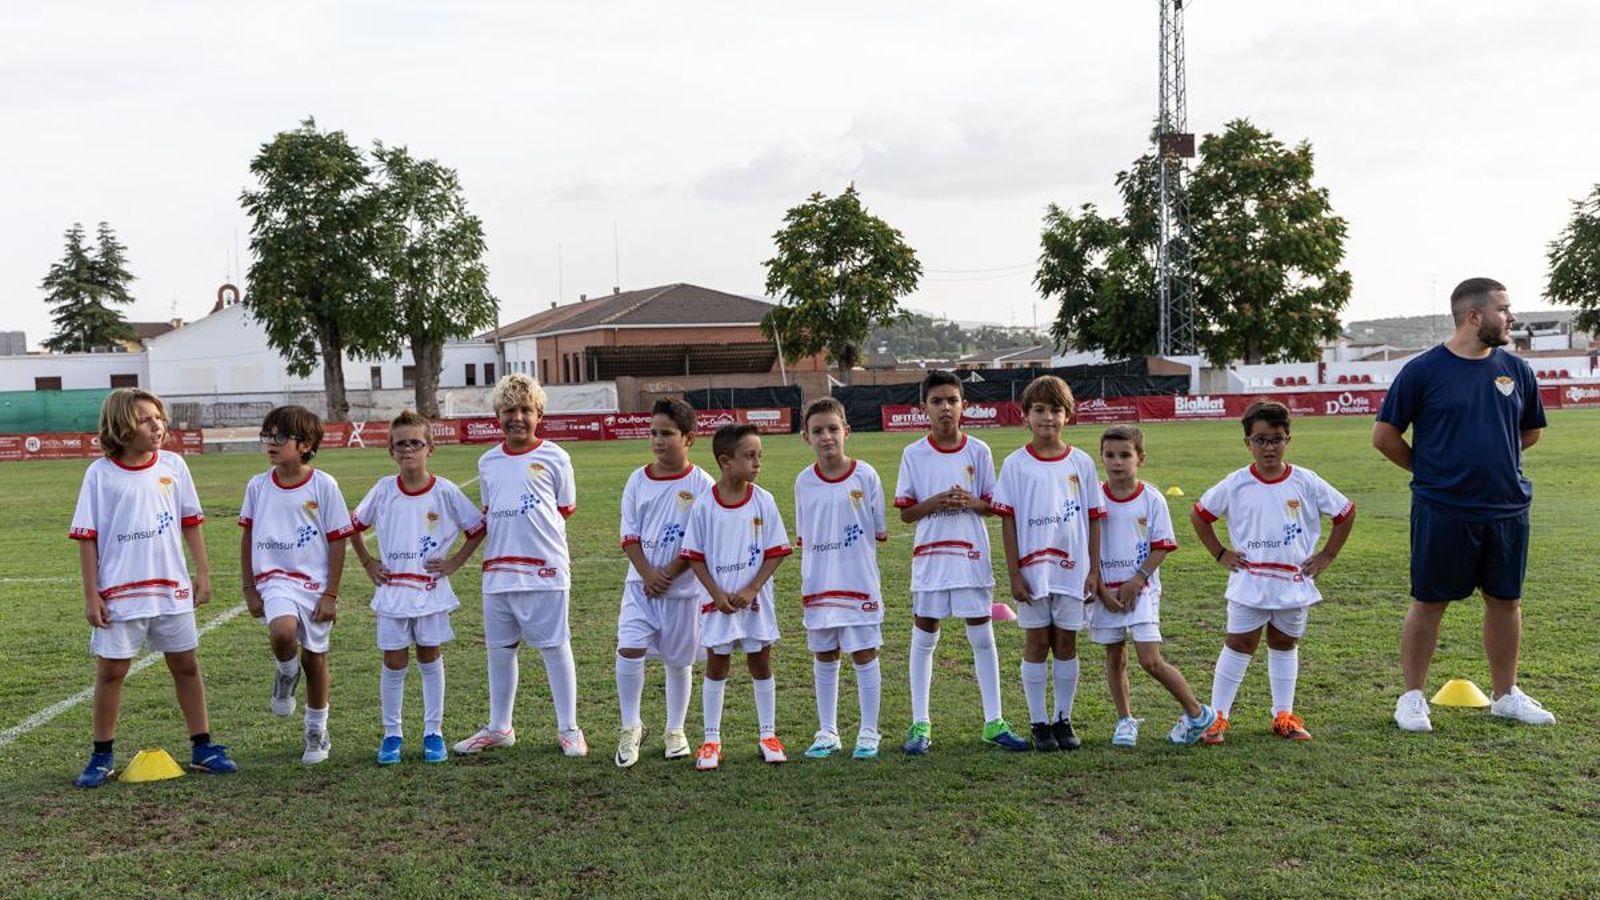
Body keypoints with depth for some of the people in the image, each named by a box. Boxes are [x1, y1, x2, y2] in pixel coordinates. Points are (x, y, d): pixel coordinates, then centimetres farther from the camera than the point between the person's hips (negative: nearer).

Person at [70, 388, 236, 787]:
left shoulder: (173, 466, 0)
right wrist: (91, 595, -7)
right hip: (119, 593, -2)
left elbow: (190, 523, 8)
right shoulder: (100, 474, -7)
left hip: (172, 589, 2)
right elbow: (87, 538, -5)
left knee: (186, 665, 9)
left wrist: (203, 572, 4)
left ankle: (202, 747, 19)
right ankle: (102, 756, 21)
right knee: (110, 671, 6)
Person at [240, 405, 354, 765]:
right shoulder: (258, 486, 2)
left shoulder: (323, 485, -7)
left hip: (315, 583, -1)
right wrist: (249, 589, 7)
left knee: (314, 657, 10)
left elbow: (337, 542, -5)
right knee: (282, 631, -30)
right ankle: (287, 674, 5)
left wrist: (330, 594, -7)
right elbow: (247, 538, 11)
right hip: (275, 579, 1)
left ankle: (317, 731, 29)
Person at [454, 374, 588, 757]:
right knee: (499, 650, 13)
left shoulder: (553, 457, -2)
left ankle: (568, 729, 12)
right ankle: (499, 728, 26)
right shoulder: (487, 462, 10)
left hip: (544, 570, -5)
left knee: (555, 647, 2)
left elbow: (566, 509, 5)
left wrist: (535, 528, -1)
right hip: (497, 570, 5)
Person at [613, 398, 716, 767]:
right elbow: (630, 536, 1)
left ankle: (675, 731, 27)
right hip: (640, 584, 2)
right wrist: (648, 574, -13)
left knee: (678, 661, 9)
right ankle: (631, 728, 7)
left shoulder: (701, 485, -7)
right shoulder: (638, 480, 2)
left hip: (683, 588, -2)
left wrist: (668, 575, -14)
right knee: (628, 650, -12)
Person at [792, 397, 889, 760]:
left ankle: (869, 732, 16)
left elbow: (879, 531, 1)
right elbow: (803, 538, 9)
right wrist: (810, 574, 4)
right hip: (819, 585, 3)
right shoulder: (804, 481, 0)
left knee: (865, 655, 3)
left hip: (860, 582, -2)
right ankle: (827, 732, 23)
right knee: (824, 658, 11)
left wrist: (853, 551, -5)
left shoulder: (865, 475, -7)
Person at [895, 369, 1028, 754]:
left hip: (972, 556, 1)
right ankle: (920, 724, 15)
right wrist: (933, 503, -17)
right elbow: (905, 513, 1)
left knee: (983, 638, 6)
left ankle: (993, 722, 15)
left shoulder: (978, 451, 1)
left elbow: (993, 505, 6)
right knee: (924, 639, 6)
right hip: (929, 556, 0)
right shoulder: (913, 454, -1)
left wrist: (970, 502, -15)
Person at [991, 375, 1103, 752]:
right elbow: (1007, 521, -3)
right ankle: (1039, 724, 15)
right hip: (1032, 571, -1)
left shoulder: (1081, 463, 3)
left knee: (1066, 643, 8)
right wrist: (1014, 574, -7)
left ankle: (1063, 720, 20)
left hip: (1072, 569, 1)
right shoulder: (1015, 464, -2)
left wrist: (1094, 571, 1)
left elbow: (1094, 520, 5)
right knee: (1037, 643, 5)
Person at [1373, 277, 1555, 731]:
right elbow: (1384, 435, -3)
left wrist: (1492, 460, 13)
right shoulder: (1423, 370, -8)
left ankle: (1506, 694, 27)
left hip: (1508, 508, 5)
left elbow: (1531, 431, 20)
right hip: (1442, 510, -4)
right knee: (1429, 602, 3)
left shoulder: (1516, 369, 6)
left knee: (1506, 600, 12)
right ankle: (1412, 697, 15)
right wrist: (1431, 471, 3)